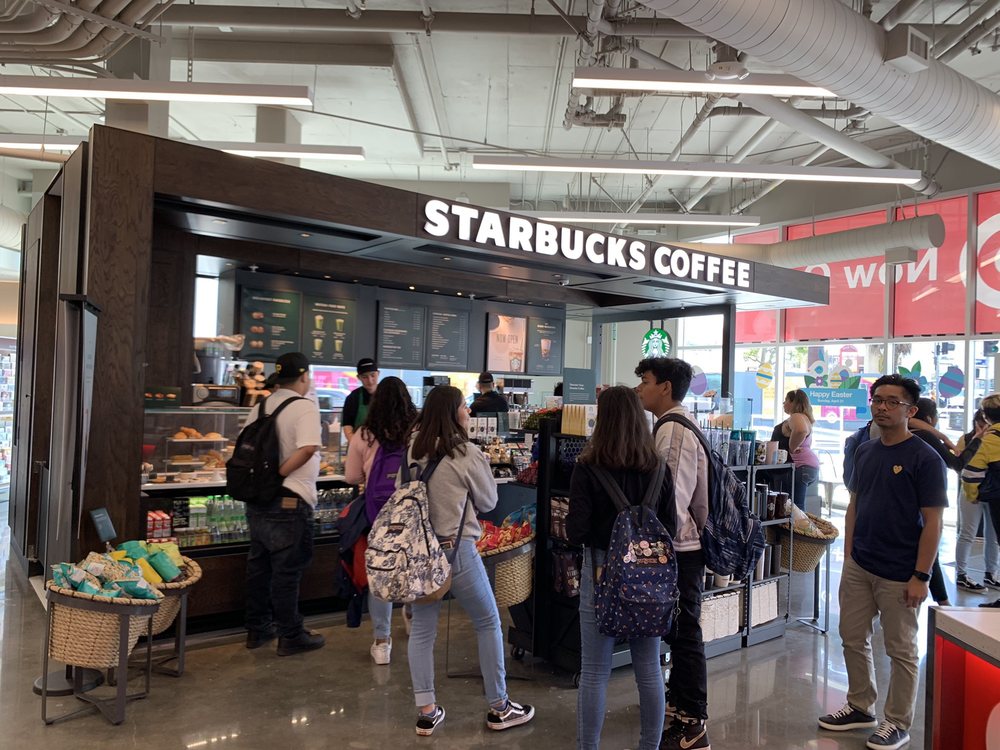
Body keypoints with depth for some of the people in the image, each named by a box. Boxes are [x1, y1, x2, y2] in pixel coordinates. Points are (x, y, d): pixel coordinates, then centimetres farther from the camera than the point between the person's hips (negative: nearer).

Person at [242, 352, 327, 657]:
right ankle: (291, 636, 14)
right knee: (288, 569, 3)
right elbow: (308, 449, -27)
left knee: (259, 565, 17)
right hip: (288, 502, -7)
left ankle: (257, 629, 30)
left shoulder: (260, 407, 8)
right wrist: (278, 473, -19)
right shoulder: (305, 407, -14)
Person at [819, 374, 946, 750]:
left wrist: (920, 576, -15)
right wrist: (847, 555, 9)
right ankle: (861, 707, 33)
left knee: (901, 650, 9)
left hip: (899, 575, -6)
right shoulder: (864, 451, 6)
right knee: (853, 639, 15)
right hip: (857, 567, 6)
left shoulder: (925, 458, -11)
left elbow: (932, 522, -12)